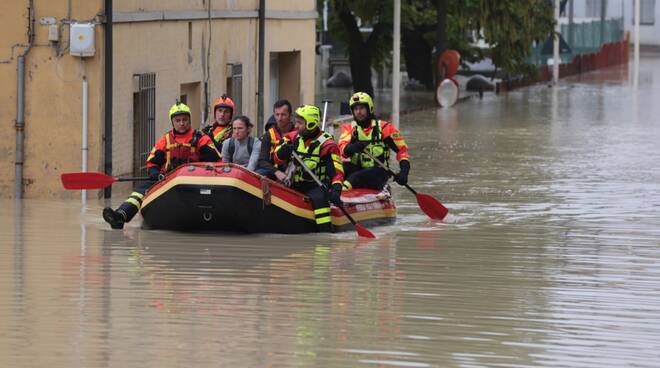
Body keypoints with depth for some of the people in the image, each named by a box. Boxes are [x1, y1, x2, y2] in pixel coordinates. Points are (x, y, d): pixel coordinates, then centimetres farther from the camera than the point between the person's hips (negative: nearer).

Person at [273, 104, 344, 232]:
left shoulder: (326, 144, -10)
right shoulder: (294, 137, 7)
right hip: (296, 185, 6)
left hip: (317, 185, -6)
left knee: (318, 198, -35)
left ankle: (325, 232, -37)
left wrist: (336, 190, -31)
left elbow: (337, 170, -15)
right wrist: (282, 152, -17)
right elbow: (278, 159, 8)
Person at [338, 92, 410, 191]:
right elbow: (342, 149, -8)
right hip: (356, 169, 3)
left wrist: (404, 171, -12)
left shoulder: (384, 127, 3)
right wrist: (352, 148, -33)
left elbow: (402, 149, 3)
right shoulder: (349, 128, 11)